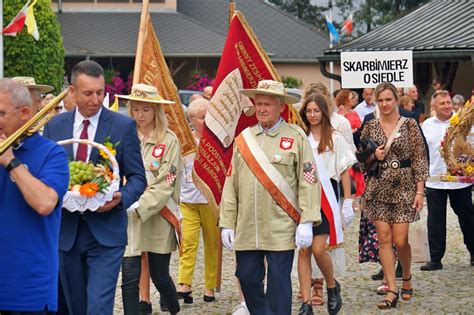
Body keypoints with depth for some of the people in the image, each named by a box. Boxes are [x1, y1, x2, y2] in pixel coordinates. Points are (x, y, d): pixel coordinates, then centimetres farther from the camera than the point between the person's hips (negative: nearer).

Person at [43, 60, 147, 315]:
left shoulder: (123, 126, -2)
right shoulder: (54, 126, 6)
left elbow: (137, 177, 0)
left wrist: (121, 198, -20)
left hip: (106, 232, -3)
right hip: (66, 232, 4)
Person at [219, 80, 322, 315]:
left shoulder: (296, 137, 0)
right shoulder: (244, 138, 11)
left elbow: (308, 181, -4)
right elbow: (231, 183, 11)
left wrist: (306, 222, -11)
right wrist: (227, 223, 6)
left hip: (281, 230, -4)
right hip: (246, 229, 4)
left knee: (278, 283, -1)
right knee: (247, 278, 8)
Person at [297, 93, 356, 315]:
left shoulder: (335, 138, 2)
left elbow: (345, 171, 3)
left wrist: (348, 202, 0)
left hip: (325, 196, -3)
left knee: (318, 248, -11)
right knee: (303, 250, 0)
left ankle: (332, 286, 17)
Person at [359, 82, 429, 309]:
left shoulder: (410, 125, 0)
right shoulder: (370, 127, 6)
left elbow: (420, 159, -1)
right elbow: (361, 160, 14)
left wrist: (420, 190, -7)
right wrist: (374, 156, -8)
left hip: (403, 187, -2)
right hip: (378, 188, 2)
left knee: (400, 240, -5)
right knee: (384, 238, -4)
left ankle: (407, 277, 24)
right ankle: (392, 290, 1)